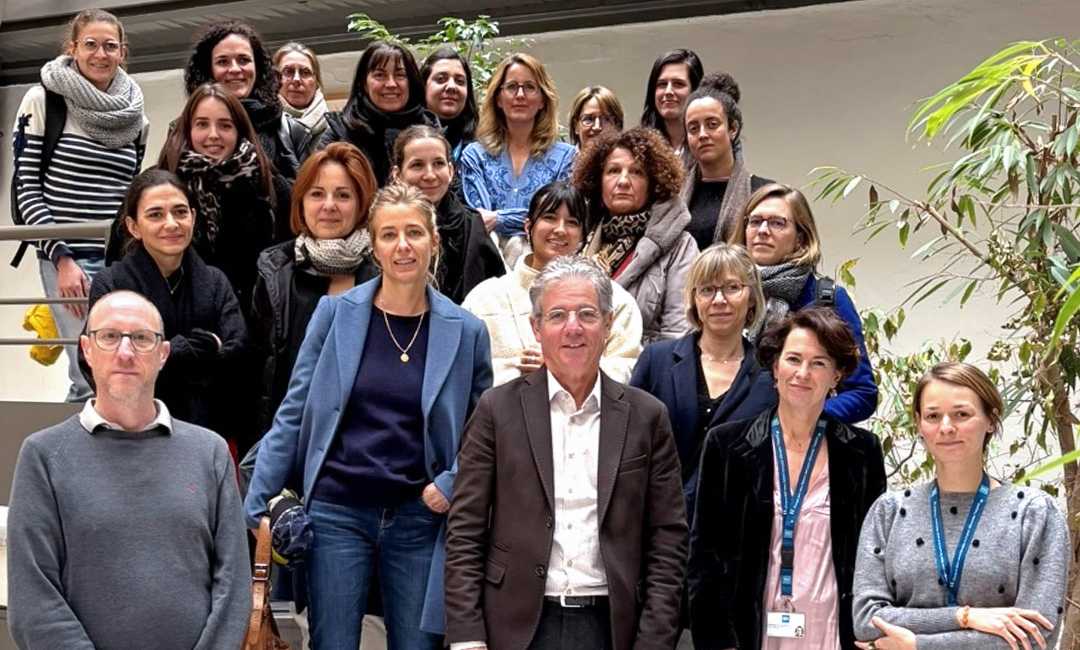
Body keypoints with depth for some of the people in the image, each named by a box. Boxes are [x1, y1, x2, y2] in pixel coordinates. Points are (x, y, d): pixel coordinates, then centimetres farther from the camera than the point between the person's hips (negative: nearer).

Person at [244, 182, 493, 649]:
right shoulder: (336, 312, -1)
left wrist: (451, 484, -6)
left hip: (419, 519, 1)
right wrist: (255, 507, -2)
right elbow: (293, 414, 2)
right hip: (338, 512, -1)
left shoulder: (465, 330, 1)